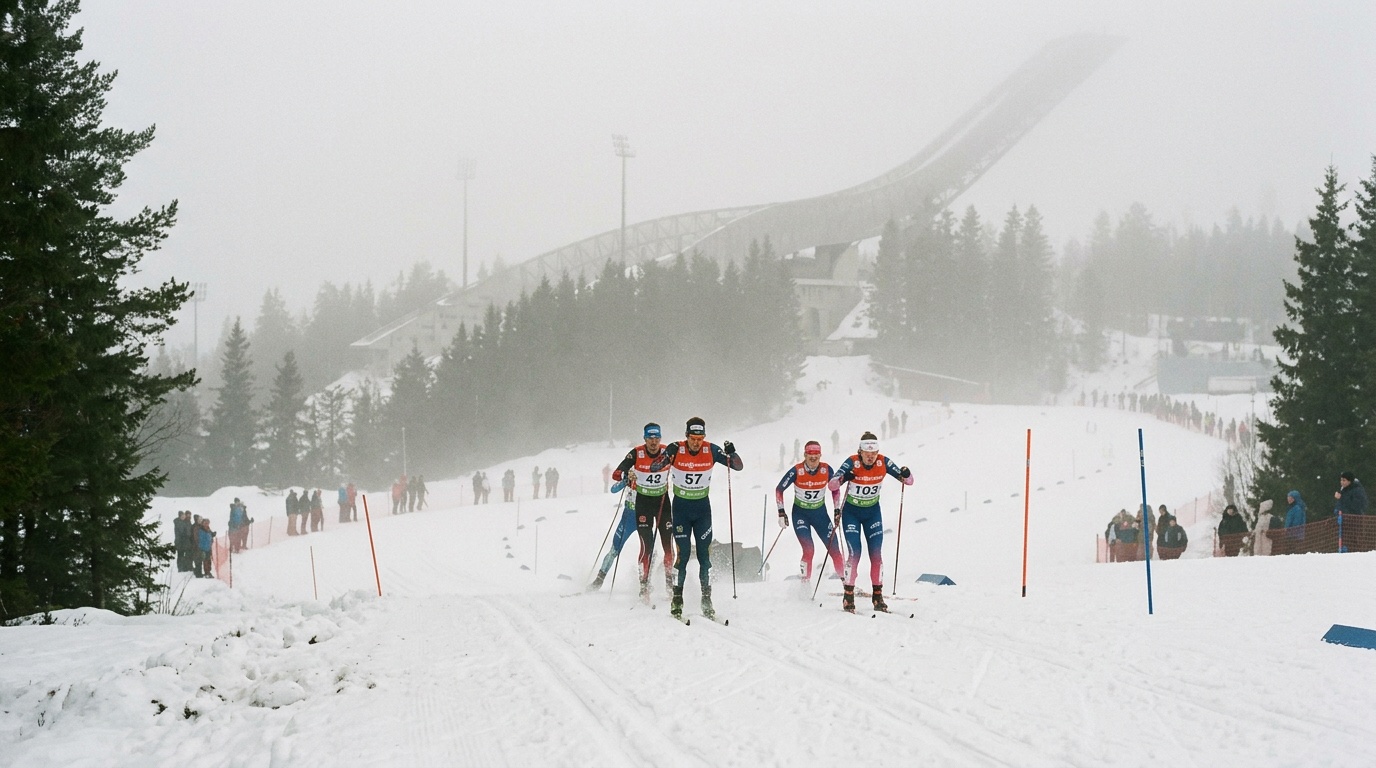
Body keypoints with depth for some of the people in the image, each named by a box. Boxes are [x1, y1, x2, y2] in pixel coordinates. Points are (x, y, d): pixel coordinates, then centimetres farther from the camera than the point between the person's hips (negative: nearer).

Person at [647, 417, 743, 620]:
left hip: (703, 507, 1)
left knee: (704, 555, -1)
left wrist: (731, 453, -27)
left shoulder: (711, 450, -9)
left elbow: (738, 466, -6)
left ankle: (707, 599, 6)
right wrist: (666, 456, -35)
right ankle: (677, 599, 3)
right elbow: (654, 468, -16)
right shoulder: (676, 449, -13)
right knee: (683, 554, -7)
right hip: (681, 507, -1)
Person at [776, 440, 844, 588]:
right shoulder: (796, 471, -19)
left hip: (820, 513, 2)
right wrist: (781, 512, -10)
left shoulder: (827, 470, -13)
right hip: (801, 514, -2)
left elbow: (835, 489, 5)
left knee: (834, 549, 2)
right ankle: (805, 585, -7)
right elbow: (779, 489, -8)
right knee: (808, 550, -19)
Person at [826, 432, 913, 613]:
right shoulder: (852, 463, -22)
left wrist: (906, 475, -34)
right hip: (851, 512, -3)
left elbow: (908, 481, -10)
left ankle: (878, 596, 6)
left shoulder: (883, 462, -14)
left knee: (876, 554, -4)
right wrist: (843, 478, -50)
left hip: (872, 512, 3)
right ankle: (848, 596, -4)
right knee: (855, 553, -13)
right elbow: (832, 485, -29)